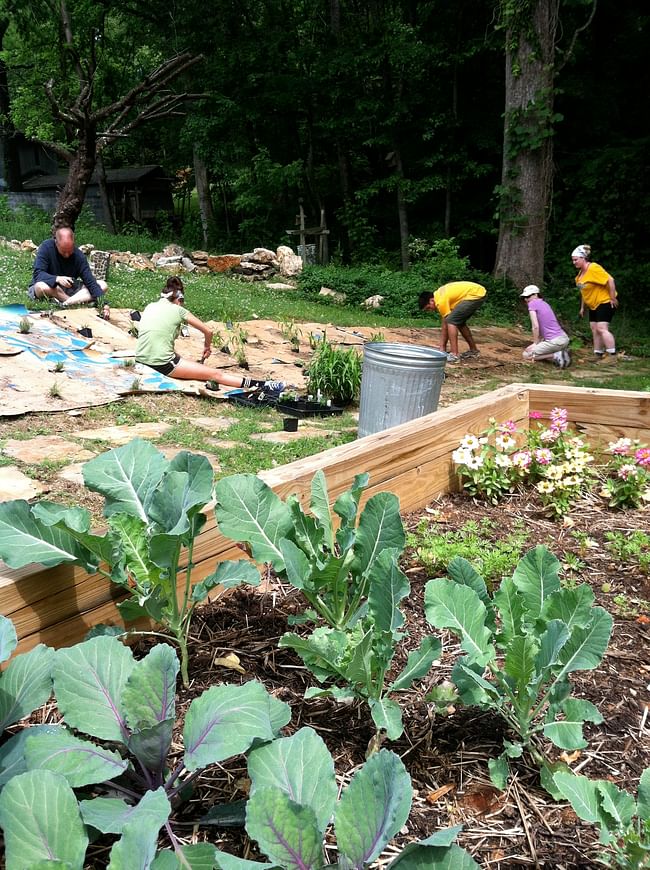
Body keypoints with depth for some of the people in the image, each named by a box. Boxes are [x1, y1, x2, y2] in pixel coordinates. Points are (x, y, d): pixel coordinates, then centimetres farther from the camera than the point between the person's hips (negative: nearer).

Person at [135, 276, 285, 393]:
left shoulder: (149, 307, 16)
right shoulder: (178, 310, 3)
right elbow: (208, 331, 8)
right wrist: (207, 347, 29)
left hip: (141, 361, 6)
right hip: (163, 364, -6)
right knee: (215, 374, -1)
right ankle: (263, 386, -3)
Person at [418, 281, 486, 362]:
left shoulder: (441, 301, -15)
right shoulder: (438, 294, 13)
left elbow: (445, 327, -10)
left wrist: (442, 349, -3)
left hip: (475, 294, -11)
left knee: (451, 321, -14)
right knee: (459, 322, 19)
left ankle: (454, 355, -18)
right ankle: (473, 350, 30)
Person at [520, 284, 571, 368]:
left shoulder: (532, 303, -7)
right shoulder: (544, 303, 19)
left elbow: (535, 327, -12)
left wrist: (536, 343, -2)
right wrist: (538, 342, 15)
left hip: (555, 341, -9)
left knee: (526, 355, 5)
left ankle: (556, 356, -8)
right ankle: (562, 354, 8)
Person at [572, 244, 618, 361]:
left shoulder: (593, 268, -21)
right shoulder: (581, 273, 8)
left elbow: (610, 280, -26)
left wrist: (612, 298, -22)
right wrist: (582, 307, 18)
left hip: (605, 302, -10)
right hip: (594, 305, 10)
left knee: (602, 328, -18)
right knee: (595, 330, 9)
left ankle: (612, 356, -16)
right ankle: (598, 355, 16)